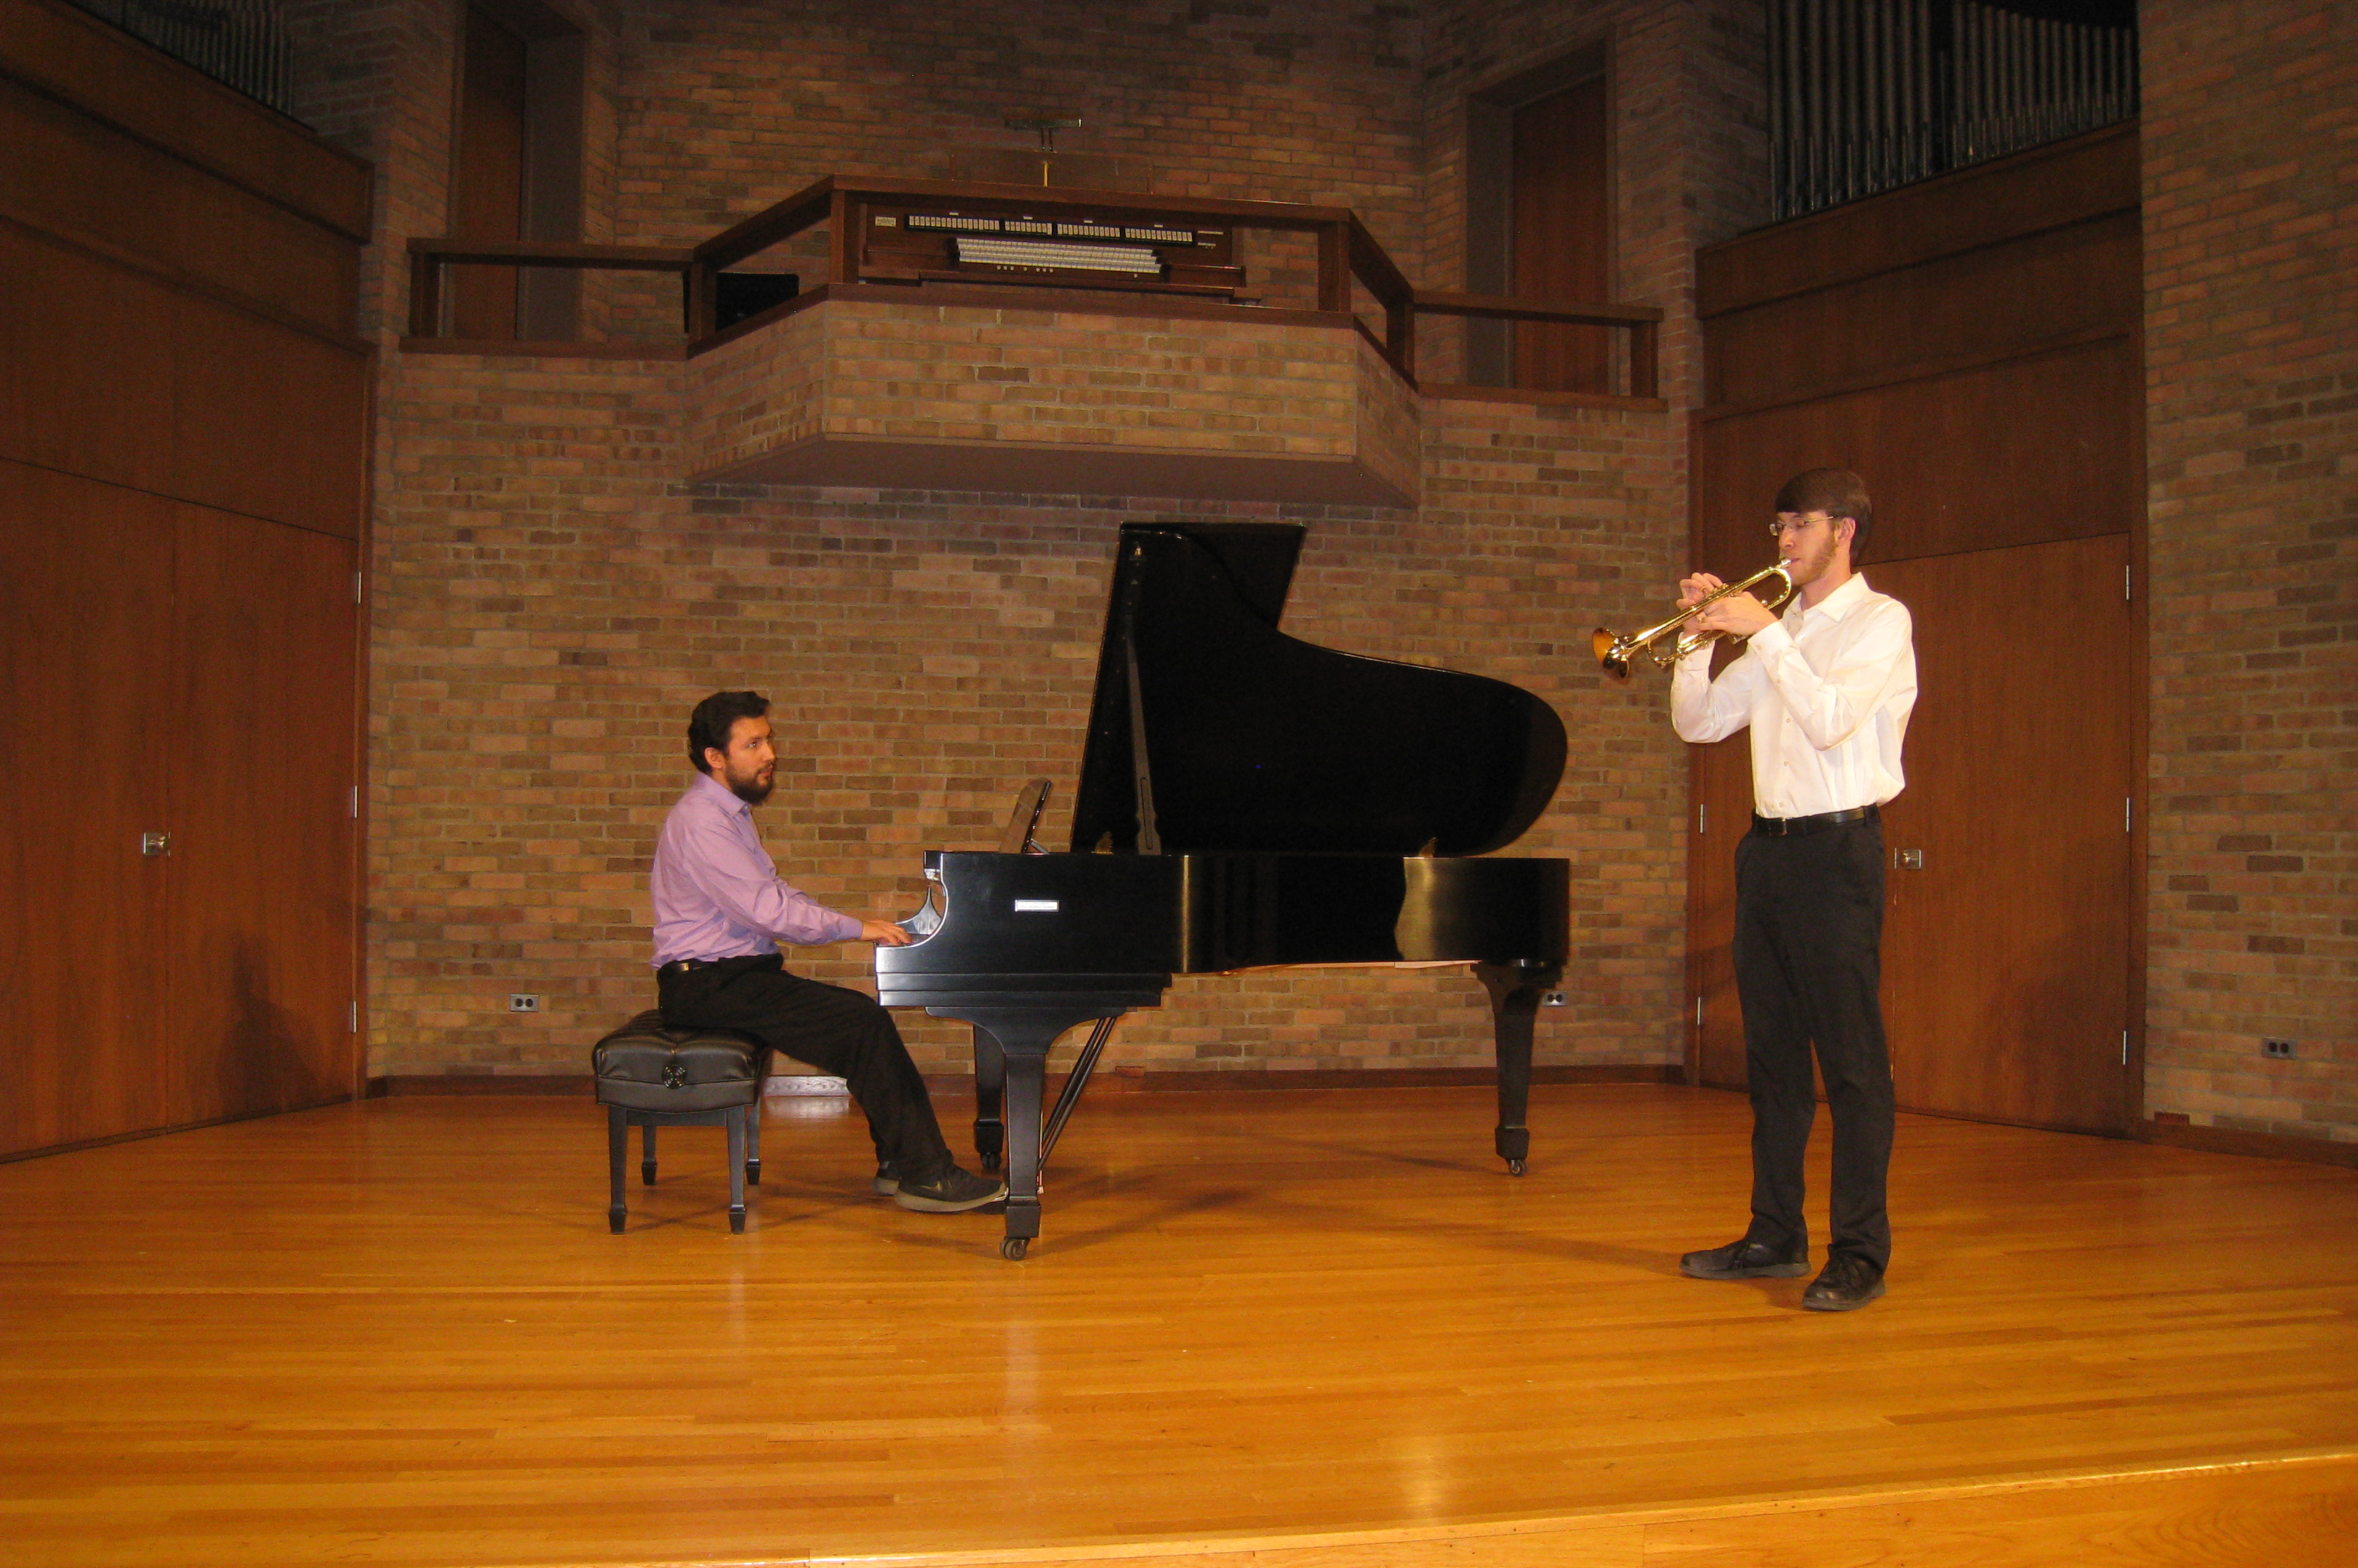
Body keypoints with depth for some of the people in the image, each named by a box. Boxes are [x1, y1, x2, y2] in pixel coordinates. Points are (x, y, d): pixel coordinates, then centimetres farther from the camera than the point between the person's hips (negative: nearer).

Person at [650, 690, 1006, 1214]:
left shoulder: (728, 813, 17)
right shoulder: (702, 823, -17)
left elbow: (777, 895, 18)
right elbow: (767, 911, -23)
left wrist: (860, 925, 5)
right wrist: (855, 928, -15)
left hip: (739, 971, 10)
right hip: (707, 984, -10)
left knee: (867, 1017, 0)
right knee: (863, 1024, -19)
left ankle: (899, 1160, 3)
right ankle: (923, 1175, -15)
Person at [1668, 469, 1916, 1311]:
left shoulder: (1881, 621, -4)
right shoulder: (1779, 631, 17)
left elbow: (1830, 719, -20)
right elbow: (1699, 722, 14)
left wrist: (1766, 633, -17)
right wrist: (1700, 635, 2)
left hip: (1837, 849, -8)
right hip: (1767, 847, 8)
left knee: (1852, 1062, -6)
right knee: (1772, 1057, 11)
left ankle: (1860, 1254, -2)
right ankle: (1775, 1236, 19)